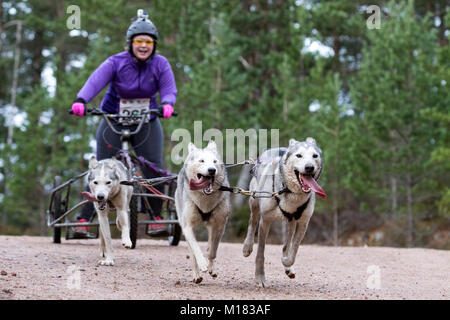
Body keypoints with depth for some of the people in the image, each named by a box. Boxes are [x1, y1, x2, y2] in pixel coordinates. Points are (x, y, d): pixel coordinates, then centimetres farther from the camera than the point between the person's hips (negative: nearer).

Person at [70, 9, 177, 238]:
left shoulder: (160, 64, -6)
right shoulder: (116, 62, -14)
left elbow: (169, 89, -15)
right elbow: (95, 81, -27)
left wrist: (167, 104, -40)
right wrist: (81, 100, -47)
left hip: (147, 123, 1)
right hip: (114, 122, -1)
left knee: (154, 169, -12)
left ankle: (156, 217, 5)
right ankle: (84, 219, -4)